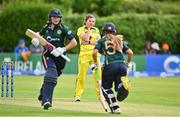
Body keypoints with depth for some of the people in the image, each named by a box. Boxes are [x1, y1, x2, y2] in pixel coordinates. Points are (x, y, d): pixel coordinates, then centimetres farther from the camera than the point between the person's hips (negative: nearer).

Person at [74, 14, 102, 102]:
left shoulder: (96, 30, 16)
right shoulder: (81, 29, 5)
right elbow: (86, 38, -12)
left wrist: (89, 42, -9)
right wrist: (89, 29, -3)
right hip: (84, 54, -3)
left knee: (98, 75, -5)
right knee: (81, 75, -6)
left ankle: (100, 94, 1)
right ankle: (77, 95, 0)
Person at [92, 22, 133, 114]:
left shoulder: (102, 40, 11)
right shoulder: (119, 40, 21)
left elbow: (95, 52, -4)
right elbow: (130, 52, 14)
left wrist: (95, 63, 10)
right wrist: (127, 63, 28)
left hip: (110, 66, -3)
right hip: (122, 65, 3)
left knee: (106, 87, 17)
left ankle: (115, 108, 7)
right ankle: (123, 85, -30)